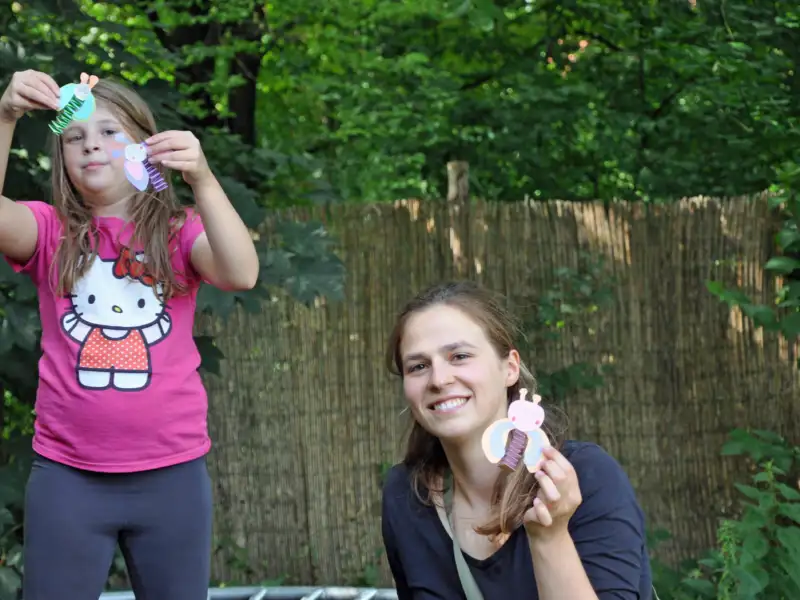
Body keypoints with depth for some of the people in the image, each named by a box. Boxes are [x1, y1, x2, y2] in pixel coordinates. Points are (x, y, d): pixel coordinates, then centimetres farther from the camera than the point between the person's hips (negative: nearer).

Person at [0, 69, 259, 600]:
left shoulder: (178, 232, 3)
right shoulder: (49, 230, 5)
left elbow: (242, 274, -17)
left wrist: (202, 179, -31)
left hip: (172, 472, 0)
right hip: (67, 473, 0)